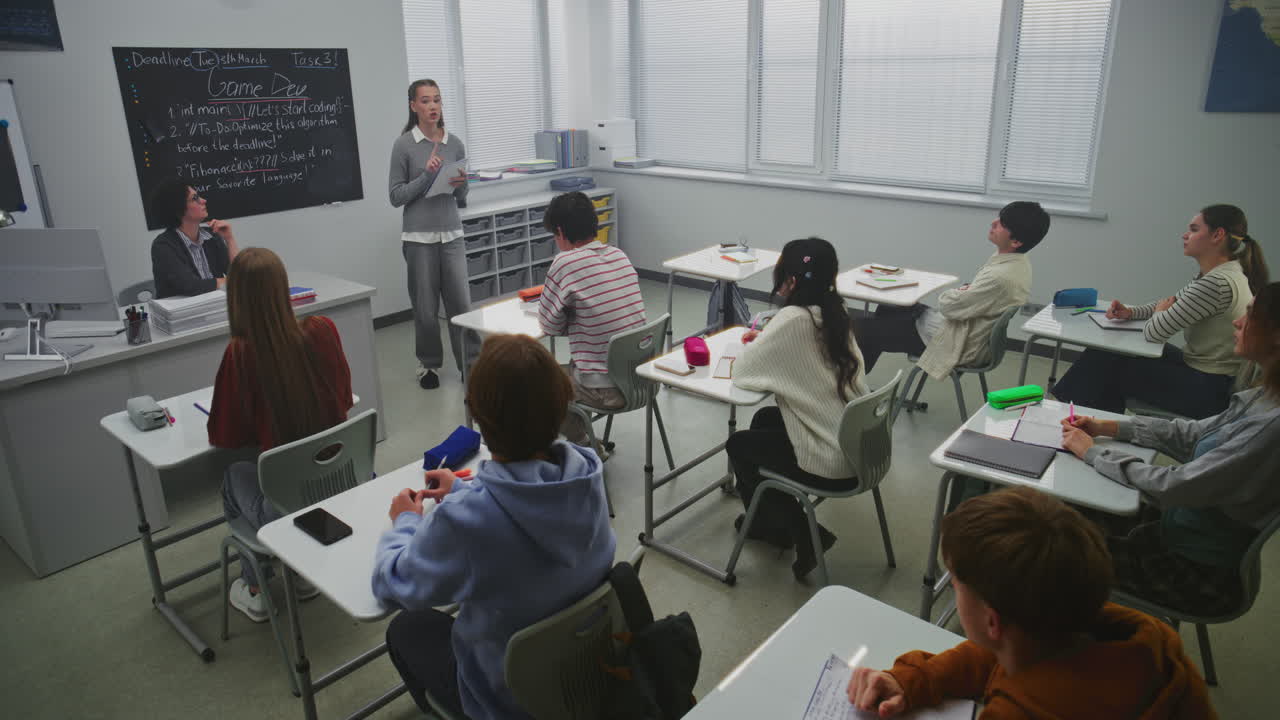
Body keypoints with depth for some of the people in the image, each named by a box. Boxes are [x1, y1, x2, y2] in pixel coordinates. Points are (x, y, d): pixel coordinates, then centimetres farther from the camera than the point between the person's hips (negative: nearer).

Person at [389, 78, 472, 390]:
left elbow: (462, 200, 11)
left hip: (452, 234, 2)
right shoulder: (404, 145, -4)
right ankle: (429, 363, 25)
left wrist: (462, 185, -11)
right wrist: (427, 174, -15)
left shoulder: (455, 143, 6)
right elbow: (396, 196, -5)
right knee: (426, 307, 6)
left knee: (461, 303, 0)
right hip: (418, 237, -2)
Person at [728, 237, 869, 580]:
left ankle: (805, 535, 17)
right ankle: (767, 520, 38)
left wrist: (753, 347, 7)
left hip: (832, 462, -8)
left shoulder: (793, 319, -20)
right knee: (764, 419, 26)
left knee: (738, 445, 14)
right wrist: (766, 339, 10)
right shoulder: (833, 314, 4)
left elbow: (742, 372, -13)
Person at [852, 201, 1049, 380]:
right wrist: (963, 291, -5)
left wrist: (948, 294, -3)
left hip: (955, 344, -10)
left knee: (861, 325, -4)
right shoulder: (1017, 261, -2)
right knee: (887, 310, 24)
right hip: (967, 331, 10)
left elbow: (950, 306, -24)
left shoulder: (1002, 277, -32)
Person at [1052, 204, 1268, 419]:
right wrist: (1130, 312, 1)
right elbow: (1171, 304, 19)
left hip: (1206, 390, -9)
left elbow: (1154, 333, -24)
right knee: (1104, 351, 11)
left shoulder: (1218, 282, -26)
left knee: (1104, 365, -3)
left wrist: (1159, 313, -1)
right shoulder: (1225, 272, 6)